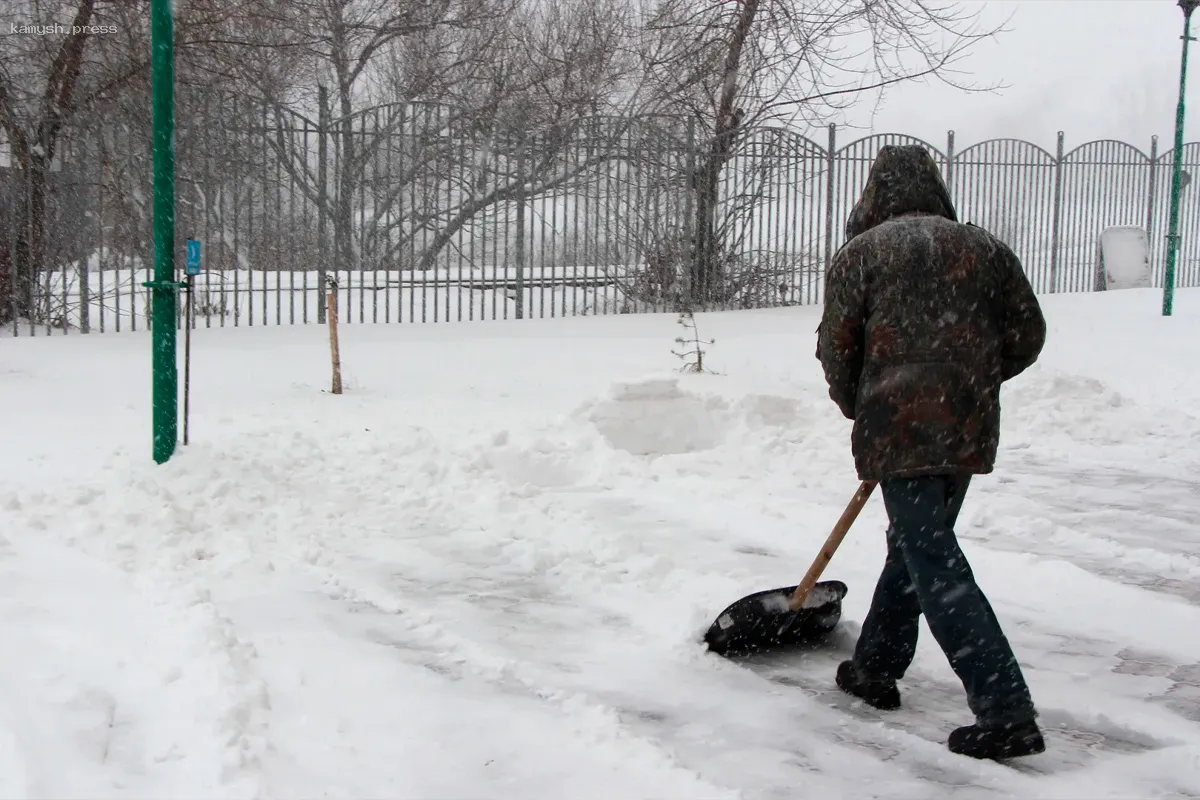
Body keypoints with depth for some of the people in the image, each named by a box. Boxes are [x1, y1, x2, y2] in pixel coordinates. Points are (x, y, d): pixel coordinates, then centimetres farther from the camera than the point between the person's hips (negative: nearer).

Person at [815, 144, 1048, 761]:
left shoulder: (860, 252, 2)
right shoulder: (983, 247, 12)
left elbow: (836, 348, 1)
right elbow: (1026, 336, 10)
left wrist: (858, 407, 19)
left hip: (900, 426, -5)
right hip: (971, 427, 6)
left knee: (934, 564, -6)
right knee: (913, 544, 21)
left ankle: (1006, 714, -12)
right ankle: (875, 667, 33)